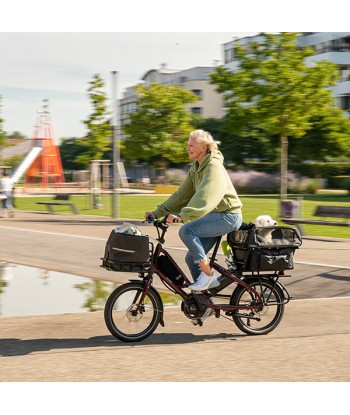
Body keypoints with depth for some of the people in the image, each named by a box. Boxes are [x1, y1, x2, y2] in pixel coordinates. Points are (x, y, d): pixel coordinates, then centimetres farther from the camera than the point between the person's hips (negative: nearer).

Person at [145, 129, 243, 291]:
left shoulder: (214, 167, -18)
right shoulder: (195, 169, 11)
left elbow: (204, 197, -33)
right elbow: (181, 194, 11)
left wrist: (182, 215, -44)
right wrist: (158, 212, 2)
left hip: (228, 216, -9)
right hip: (215, 216, 9)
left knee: (186, 230, -26)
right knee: (191, 258, 4)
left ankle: (208, 274, -16)